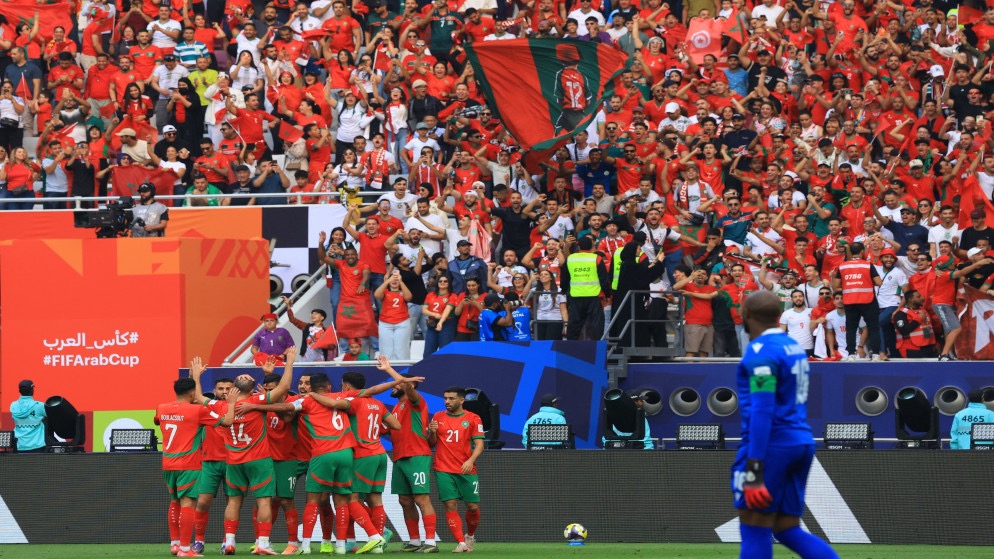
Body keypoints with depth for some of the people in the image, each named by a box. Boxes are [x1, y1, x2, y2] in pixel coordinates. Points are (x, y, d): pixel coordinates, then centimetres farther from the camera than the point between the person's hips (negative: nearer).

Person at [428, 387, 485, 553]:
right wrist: (432, 432, -10)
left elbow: (479, 444, -4)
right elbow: (431, 443, 12)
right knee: (451, 505, -10)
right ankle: (461, 543, -9)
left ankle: (470, 536, 28)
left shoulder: (473, 419, 1)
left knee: (473, 507, 1)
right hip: (444, 470, 1)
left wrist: (471, 460, -22)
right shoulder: (438, 417, 8)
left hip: (467, 470, -1)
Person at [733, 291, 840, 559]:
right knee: (788, 530, 11)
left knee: (755, 532, -3)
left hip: (772, 446, -9)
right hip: (802, 444, 9)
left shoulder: (760, 352, -13)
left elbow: (762, 411, -20)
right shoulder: (795, 347, 15)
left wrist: (754, 470, -23)